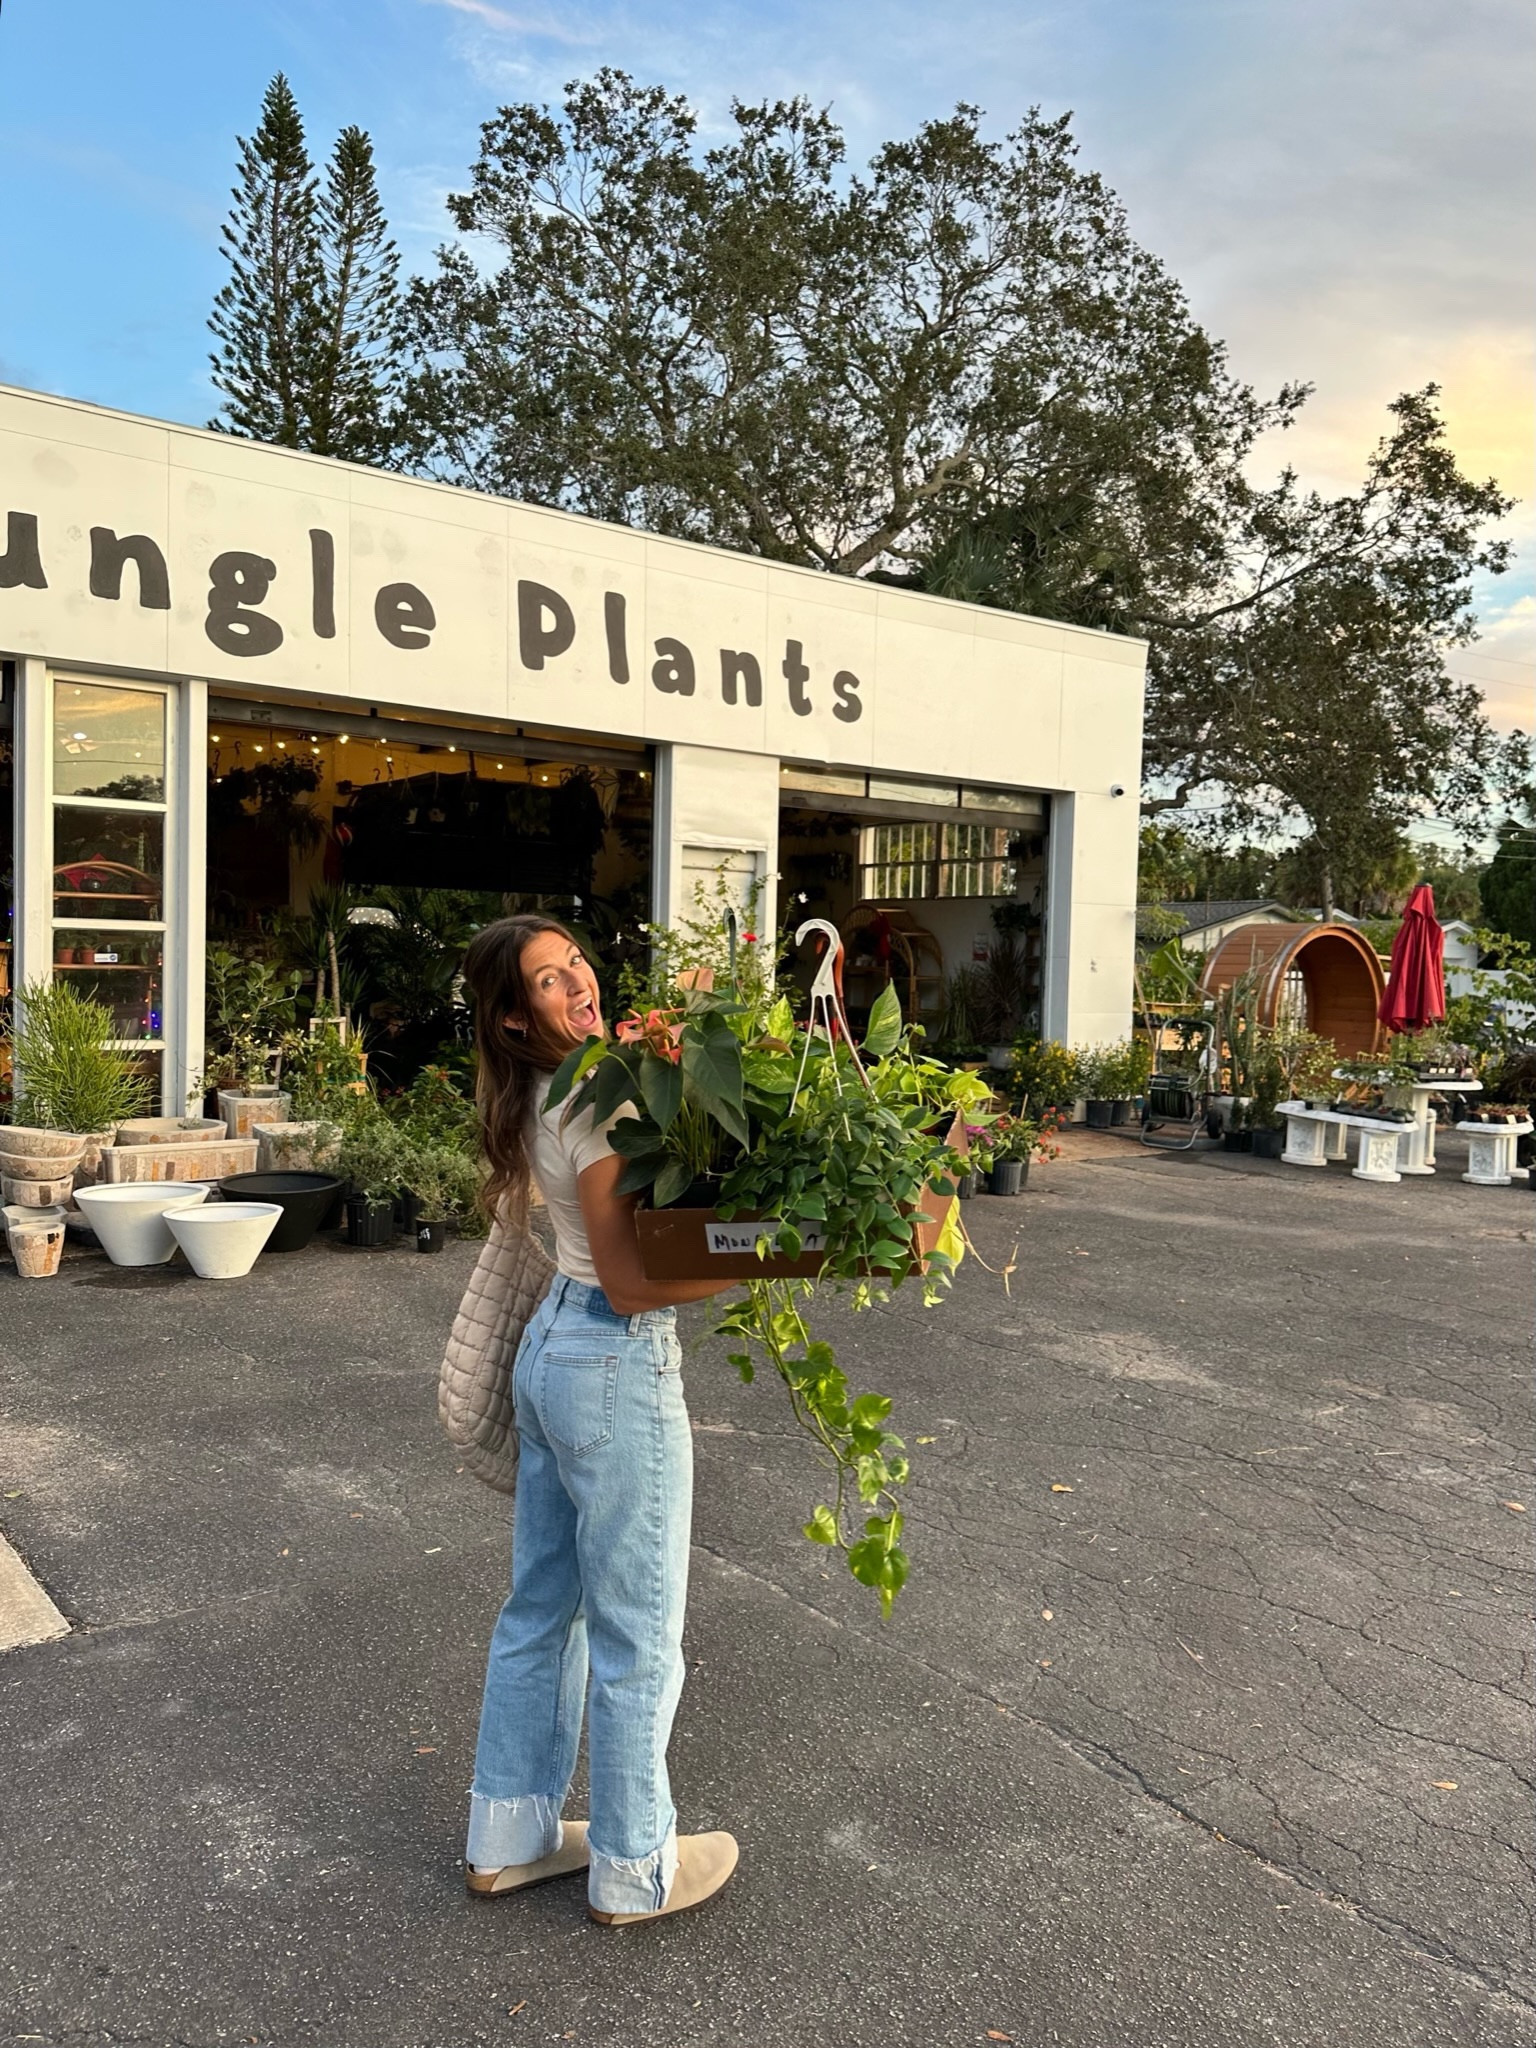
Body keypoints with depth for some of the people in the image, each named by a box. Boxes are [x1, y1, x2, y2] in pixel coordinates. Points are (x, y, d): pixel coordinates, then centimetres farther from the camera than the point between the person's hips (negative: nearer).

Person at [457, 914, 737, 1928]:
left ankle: (509, 1838, 37)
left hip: (550, 1347, 9)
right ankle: (634, 1871, 26)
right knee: (638, 1635, 8)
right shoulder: (596, 1103, -21)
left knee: (543, 1607, 21)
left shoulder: (538, 1095, 6)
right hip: (617, 1364, -9)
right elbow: (633, 1280, -21)